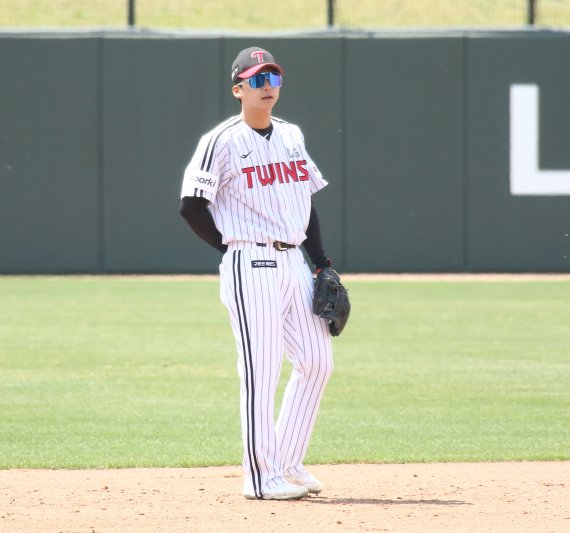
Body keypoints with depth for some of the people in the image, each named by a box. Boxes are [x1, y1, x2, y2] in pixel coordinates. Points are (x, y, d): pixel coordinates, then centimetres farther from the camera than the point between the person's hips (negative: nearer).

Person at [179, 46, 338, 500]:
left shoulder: (292, 136, 15)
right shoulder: (223, 141, -7)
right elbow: (192, 206, -9)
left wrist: (322, 264, 13)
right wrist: (236, 247, -3)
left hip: (294, 262, 7)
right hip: (251, 267, -7)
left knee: (317, 361, 6)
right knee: (261, 370, -7)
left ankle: (288, 462, 18)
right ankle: (262, 476, -1)